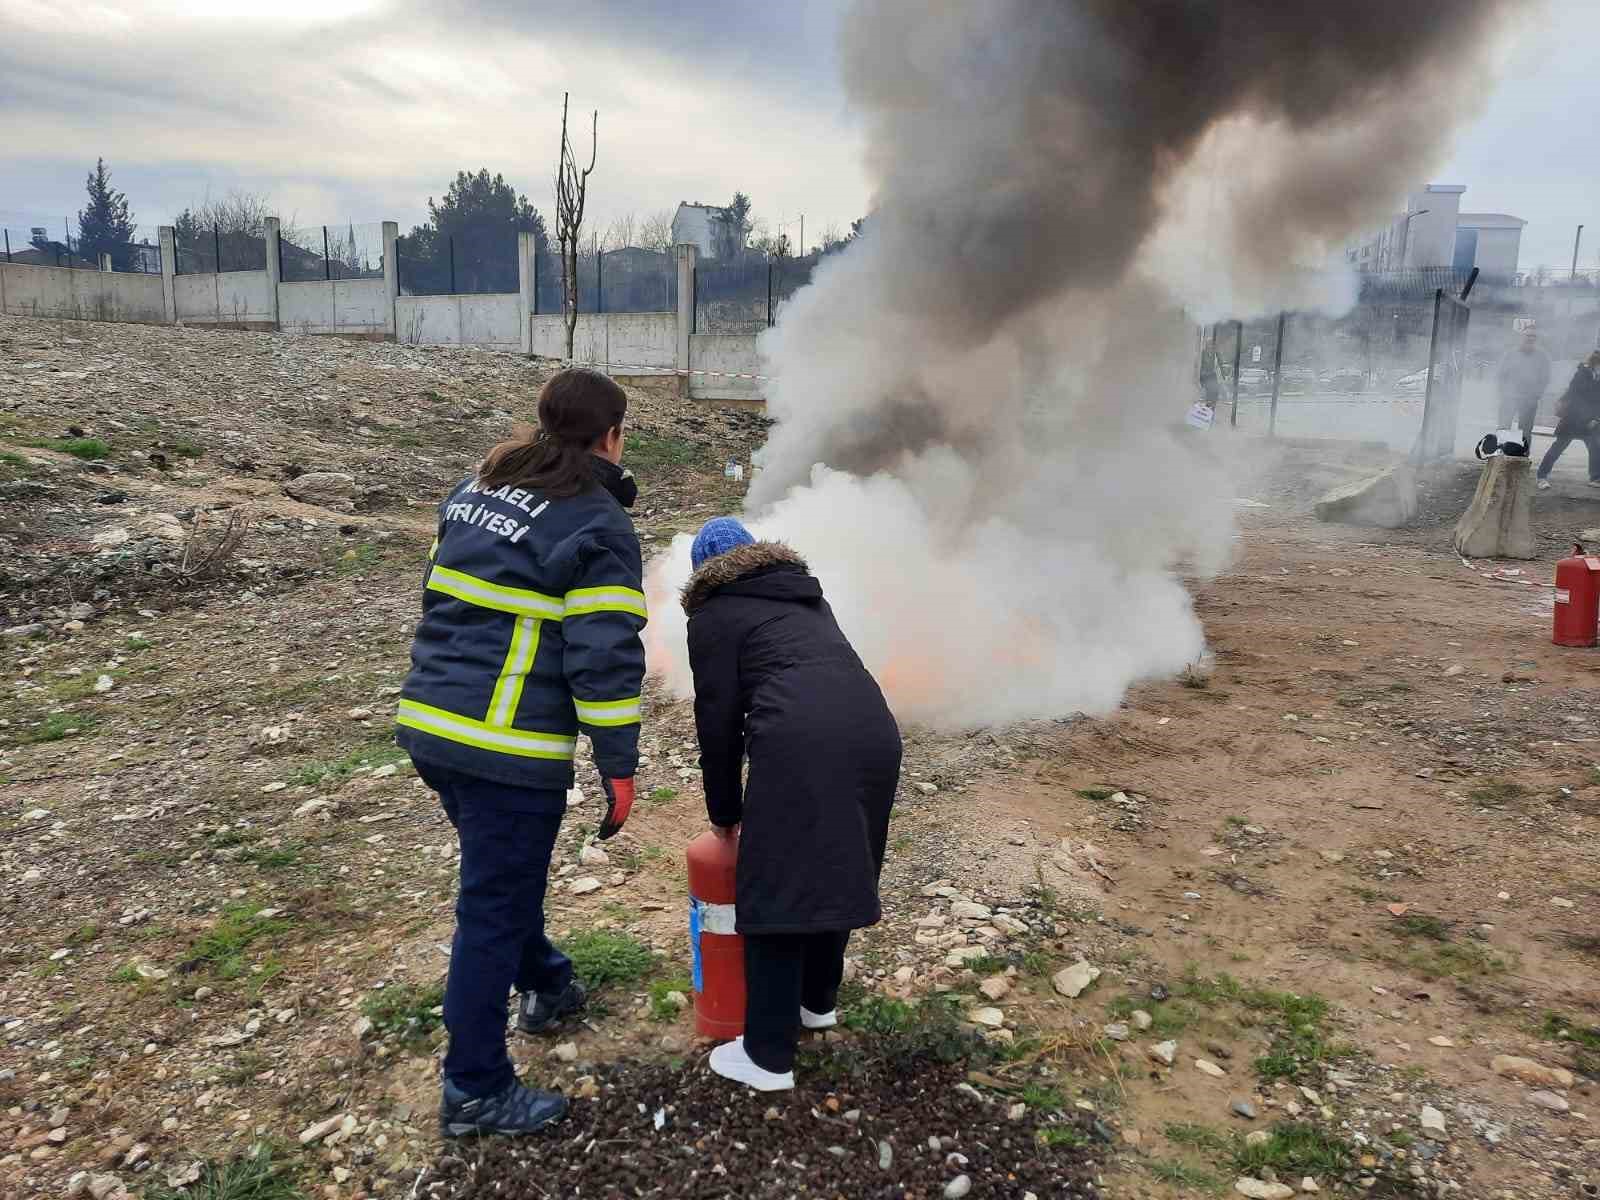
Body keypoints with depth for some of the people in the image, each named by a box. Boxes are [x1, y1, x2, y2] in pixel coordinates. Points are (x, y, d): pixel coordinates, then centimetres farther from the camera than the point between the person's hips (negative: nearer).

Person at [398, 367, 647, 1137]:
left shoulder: (476, 489, 12)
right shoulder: (598, 526, -12)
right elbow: (606, 659, -16)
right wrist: (619, 767, -10)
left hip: (428, 725, 8)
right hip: (508, 751, -8)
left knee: (501, 880, 26)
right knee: (494, 909, 4)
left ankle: (547, 987, 47)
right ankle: (474, 1090, 18)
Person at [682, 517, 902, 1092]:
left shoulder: (714, 613, 14)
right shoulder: (806, 596, 33)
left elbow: (718, 720, 10)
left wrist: (724, 809, 21)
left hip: (800, 747, -7)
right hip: (873, 732, 7)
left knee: (775, 890, 4)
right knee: (836, 872, 22)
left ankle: (768, 1056, 13)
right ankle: (818, 1000, 40)